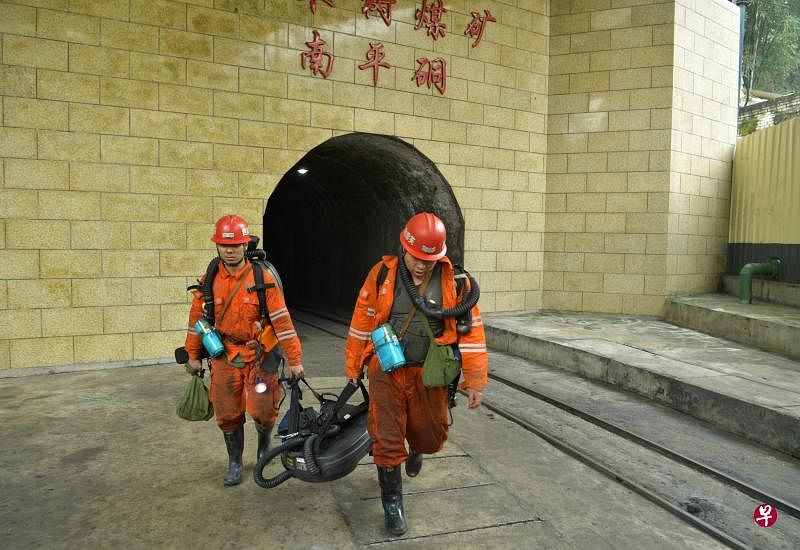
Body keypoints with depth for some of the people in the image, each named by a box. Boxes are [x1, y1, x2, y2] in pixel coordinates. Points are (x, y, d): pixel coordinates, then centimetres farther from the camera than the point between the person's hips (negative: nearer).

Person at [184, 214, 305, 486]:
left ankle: (265, 440, 27)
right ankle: (234, 463, 31)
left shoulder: (263, 277, -12)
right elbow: (197, 318, 10)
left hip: (260, 355, -3)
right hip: (225, 357, 3)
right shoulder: (209, 280, -2)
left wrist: (295, 359, -12)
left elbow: (282, 319, -12)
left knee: (261, 410, -8)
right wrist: (193, 355, 15)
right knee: (228, 414, 9)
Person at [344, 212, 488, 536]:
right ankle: (392, 503, 23)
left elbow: (471, 330, -4)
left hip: (429, 372, 1)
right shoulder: (382, 274, -7)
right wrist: (353, 368, 7)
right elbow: (362, 323, 1)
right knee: (387, 441, 1)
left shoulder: (454, 281, -7)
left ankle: (416, 449, 53)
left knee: (431, 437, 15)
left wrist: (475, 381, -7)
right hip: (386, 370, -1)